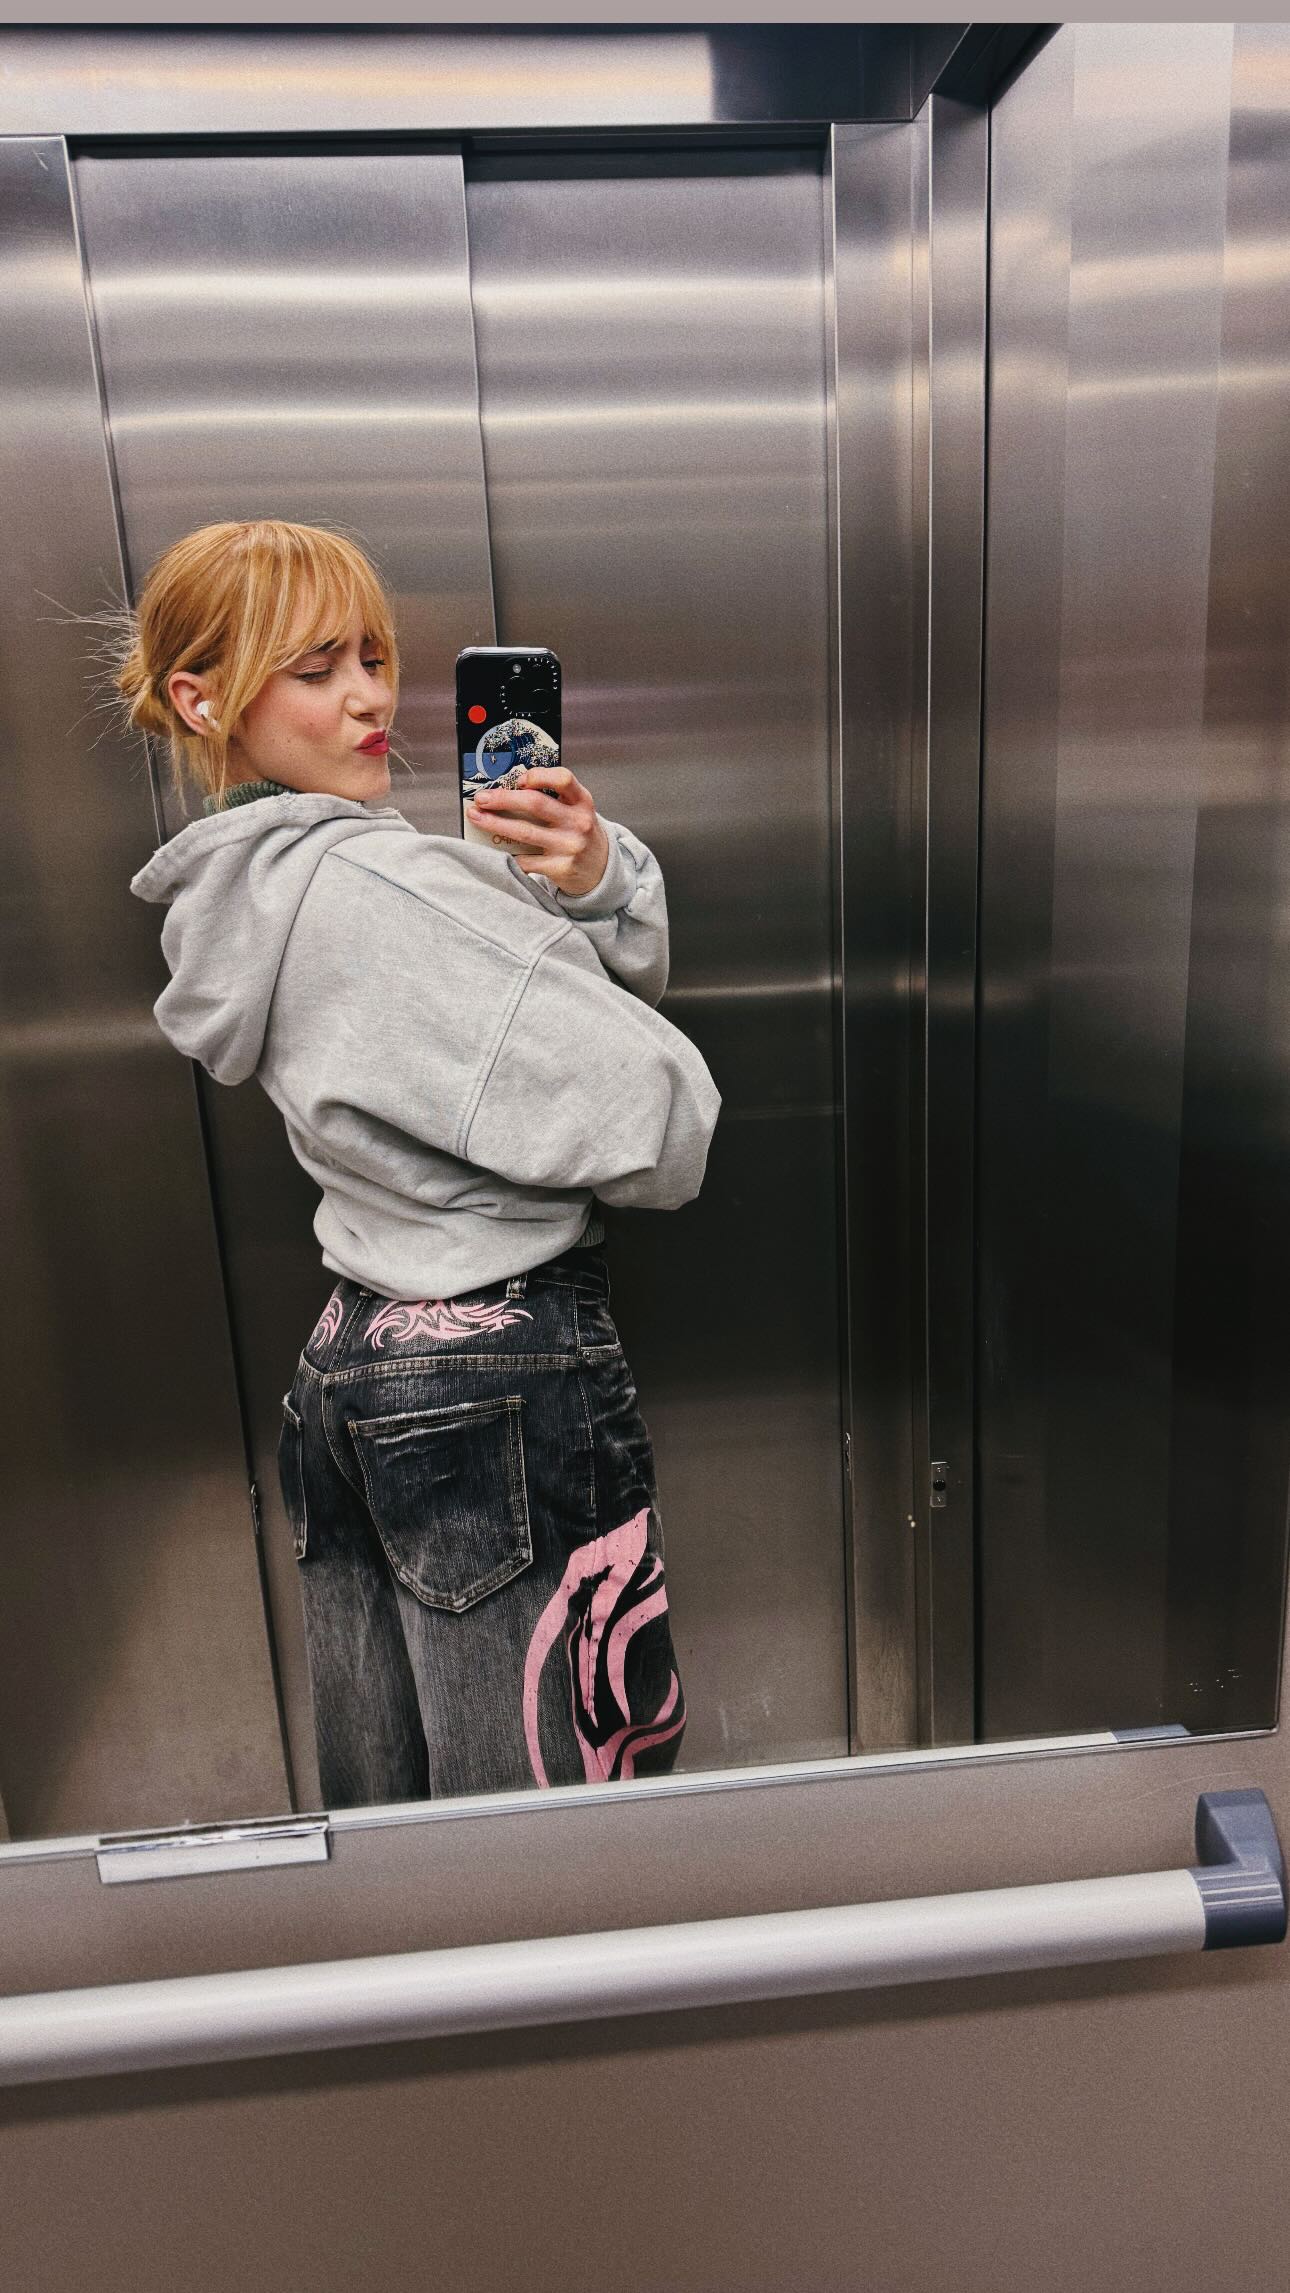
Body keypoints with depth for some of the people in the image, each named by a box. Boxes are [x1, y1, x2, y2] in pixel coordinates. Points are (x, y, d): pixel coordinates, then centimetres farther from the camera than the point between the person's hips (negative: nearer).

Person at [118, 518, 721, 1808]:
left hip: (345, 1367, 9)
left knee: (387, 1814, 23)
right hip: (505, 1393, -9)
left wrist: (592, 878, -14)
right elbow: (658, 1121, -21)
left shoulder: (243, 889, 8)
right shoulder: (375, 887, -20)